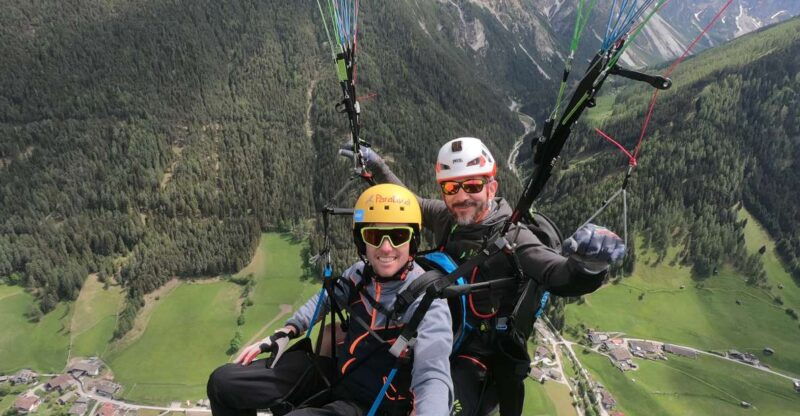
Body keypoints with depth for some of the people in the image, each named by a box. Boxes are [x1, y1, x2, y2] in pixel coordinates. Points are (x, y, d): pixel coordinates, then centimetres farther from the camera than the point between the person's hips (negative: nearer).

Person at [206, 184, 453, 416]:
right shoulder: (361, 273, -5)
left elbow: (433, 377, -36)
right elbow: (328, 298, 16)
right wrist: (285, 333, 6)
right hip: (333, 373, 7)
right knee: (223, 382, 3)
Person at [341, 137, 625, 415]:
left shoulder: (511, 237, -19)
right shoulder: (445, 217, -2)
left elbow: (562, 277, -31)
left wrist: (588, 265, -52)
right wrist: (375, 165, 15)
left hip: (479, 358, -6)